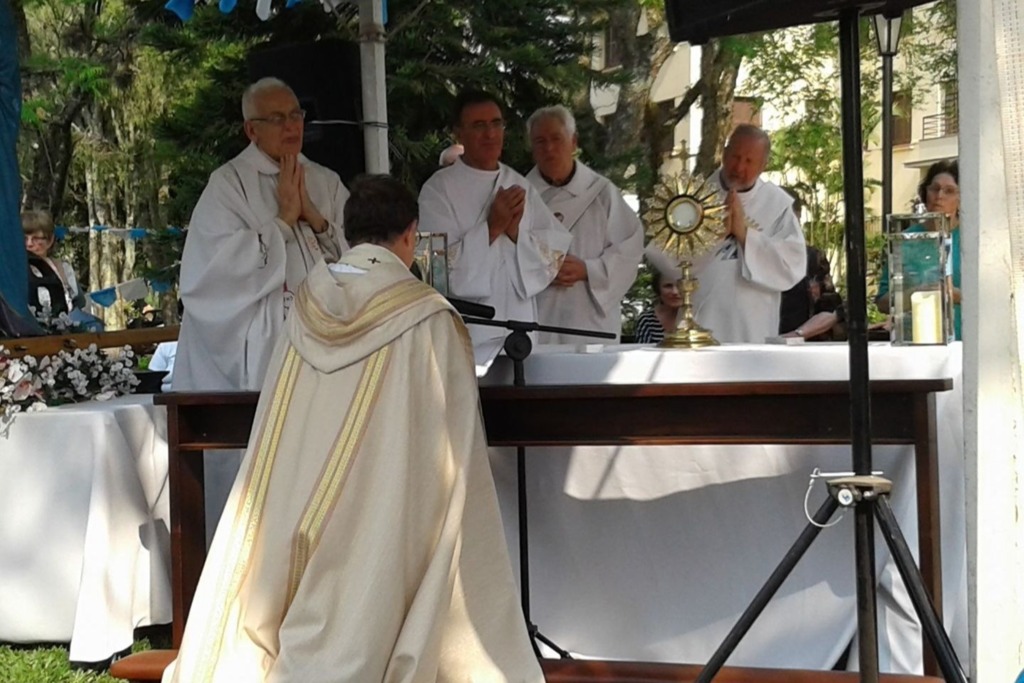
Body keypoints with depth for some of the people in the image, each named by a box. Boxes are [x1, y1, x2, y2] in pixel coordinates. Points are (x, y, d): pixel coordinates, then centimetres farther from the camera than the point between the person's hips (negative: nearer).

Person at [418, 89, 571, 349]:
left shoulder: (520, 186, 11)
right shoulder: (438, 188, -5)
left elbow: (558, 247, 6)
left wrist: (517, 232, -11)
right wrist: (491, 228, -17)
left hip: (519, 322, 4)